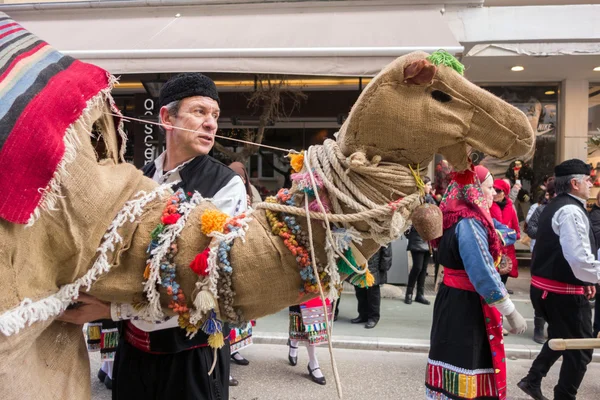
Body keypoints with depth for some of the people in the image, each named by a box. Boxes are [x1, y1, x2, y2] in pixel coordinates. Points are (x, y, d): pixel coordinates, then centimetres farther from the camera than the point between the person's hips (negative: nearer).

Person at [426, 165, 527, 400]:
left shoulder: (461, 218, 9)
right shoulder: (468, 223, -21)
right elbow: (483, 274, -26)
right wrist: (511, 312, -19)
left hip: (456, 301, 9)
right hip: (466, 306, -9)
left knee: (457, 362, 17)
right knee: (466, 366, 0)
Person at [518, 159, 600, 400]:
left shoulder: (553, 207, 13)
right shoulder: (571, 210, -19)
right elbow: (579, 259, -28)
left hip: (546, 287, 10)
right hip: (565, 292, -10)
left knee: (561, 338, 27)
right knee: (579, 350, 7)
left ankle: (533, 379, 29)